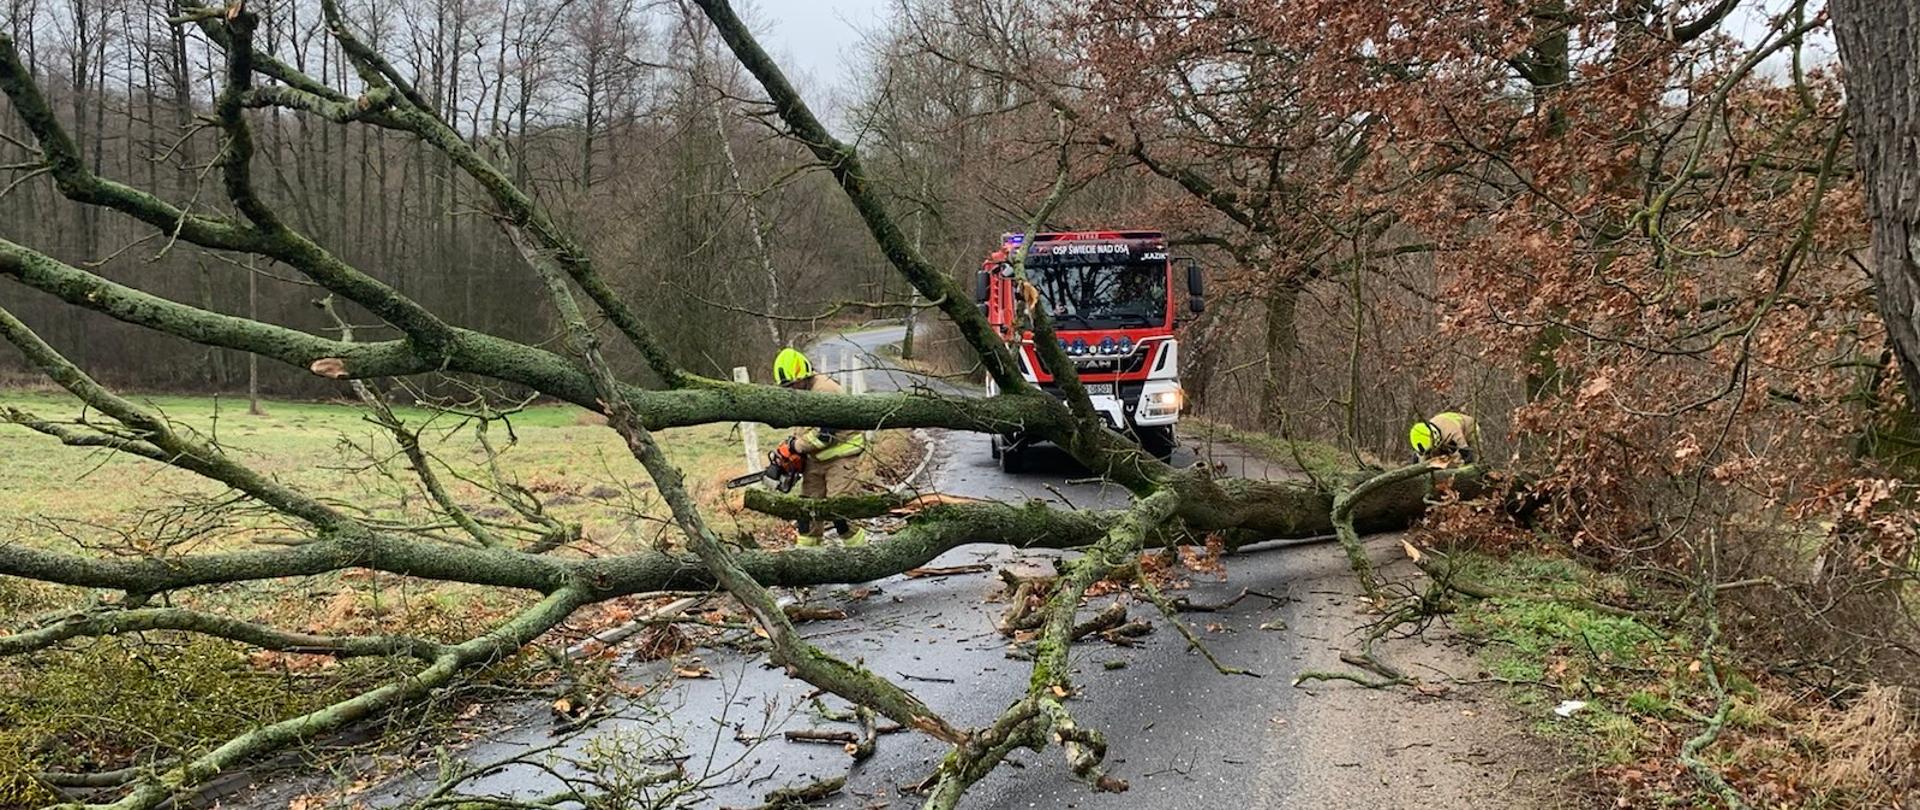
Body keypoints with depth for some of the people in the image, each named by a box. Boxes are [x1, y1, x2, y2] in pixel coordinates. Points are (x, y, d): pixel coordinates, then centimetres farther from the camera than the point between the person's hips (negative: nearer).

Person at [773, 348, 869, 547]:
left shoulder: (825, 389, -19)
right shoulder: (800, 394, 12)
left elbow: (826, 432, -23)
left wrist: (798, 445, -12)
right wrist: (792, 443, 4)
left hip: (840, 454, -9)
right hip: (816, 459, 9)